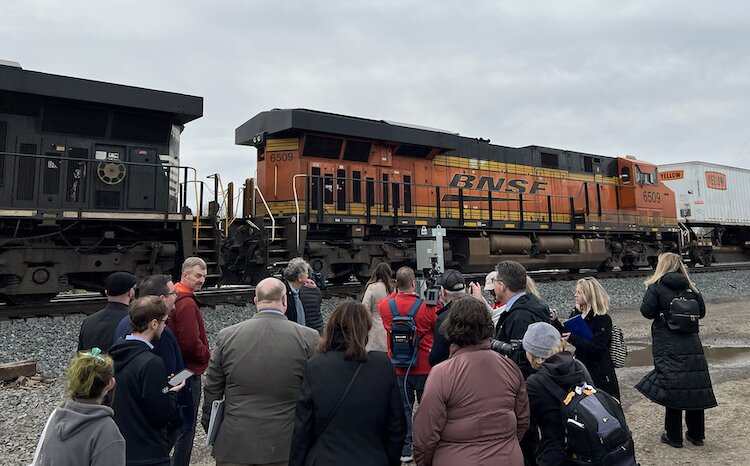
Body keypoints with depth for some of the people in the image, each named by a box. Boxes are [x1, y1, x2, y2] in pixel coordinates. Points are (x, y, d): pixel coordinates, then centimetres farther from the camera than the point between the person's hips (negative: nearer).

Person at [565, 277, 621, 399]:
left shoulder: (604, 320, -14)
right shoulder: (576, 313, 4)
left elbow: (596, 347, -23)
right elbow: (566, 335, 9)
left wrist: (573, 338, -30)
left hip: (599, 372, -6)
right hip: (581, 366, 6)